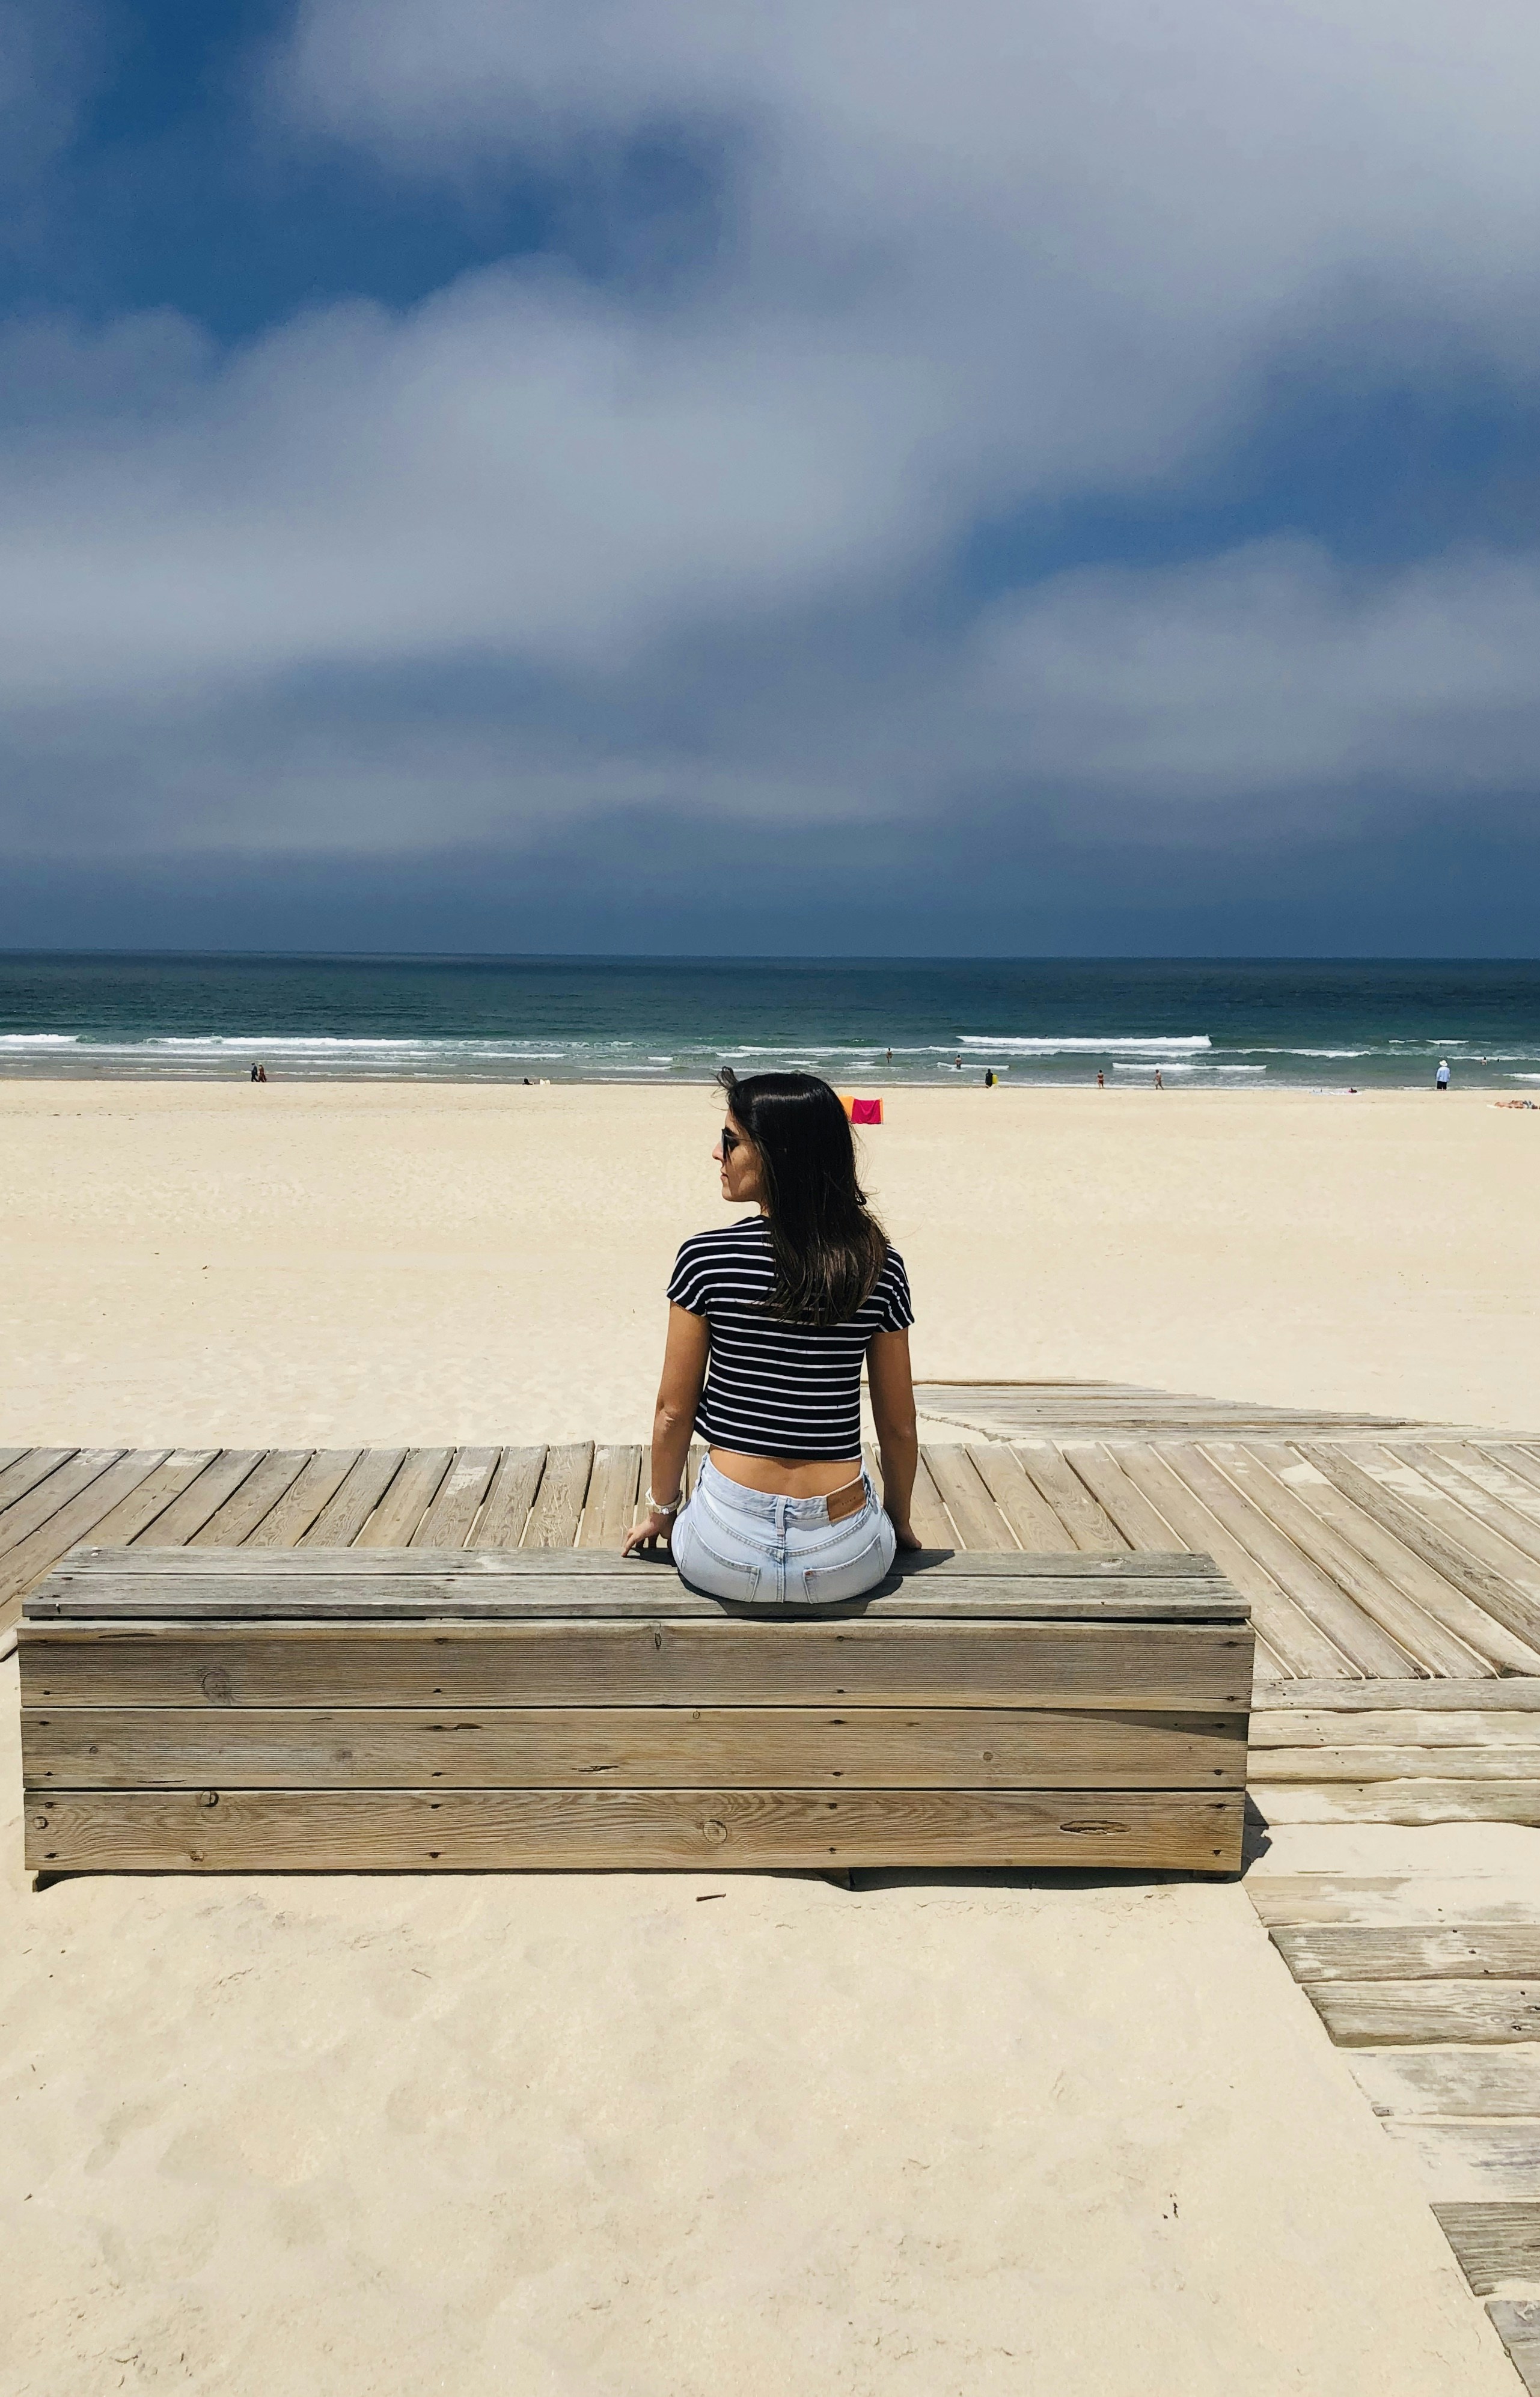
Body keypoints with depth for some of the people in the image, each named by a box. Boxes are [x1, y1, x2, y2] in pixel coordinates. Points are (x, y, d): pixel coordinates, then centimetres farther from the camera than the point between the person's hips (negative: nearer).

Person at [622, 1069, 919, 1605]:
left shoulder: (705, 1259, -11)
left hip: (726, 1559, -1)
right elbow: (899, 1426, 4)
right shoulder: (880, 1268, -4)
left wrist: (660, 1510, 15)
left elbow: (674, 1410, -2)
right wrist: (898, 1522, 21)